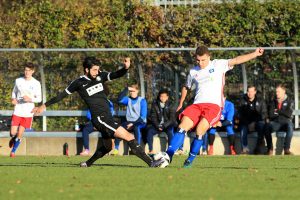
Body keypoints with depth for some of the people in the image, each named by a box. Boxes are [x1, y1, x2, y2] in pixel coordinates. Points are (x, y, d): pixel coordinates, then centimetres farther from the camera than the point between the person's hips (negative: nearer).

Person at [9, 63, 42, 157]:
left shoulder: (36, 83, -4)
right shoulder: (18, 81, 2)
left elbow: (39, 99, -2)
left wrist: (30, 99, -21)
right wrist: (13, 99, -4)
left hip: (28, 113, -1)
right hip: (17, 111, 1)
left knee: (20, 134, 1)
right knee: (13, 133, -6)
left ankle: (13, 151, 20)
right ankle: (13, 139, 30)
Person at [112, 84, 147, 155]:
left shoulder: (142, 100, -2)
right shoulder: (128, 99, 9)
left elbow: (143, 116, -9)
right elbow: (120, 99, -13)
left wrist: (133, 124, -18)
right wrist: (126, 89, -16)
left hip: (140, 122, -3)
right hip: (129, 122, 3)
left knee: (136, 127, -39)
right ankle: (116, 149, -26)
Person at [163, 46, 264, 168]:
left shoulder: (218, 65, 8)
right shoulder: (193, 72, 19)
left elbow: (236, 61, 0)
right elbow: (187, 87, 34)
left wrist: (255, 54, -9)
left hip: (214, 105, -4)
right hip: (197, 105, 4)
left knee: (200, 130, -25)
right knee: (182, 126, -19)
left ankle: (190, 160, -9)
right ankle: (168, 156, -24)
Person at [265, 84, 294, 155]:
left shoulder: (289, 101, 6)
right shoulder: (273, 102, 14)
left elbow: (289, 114, -8)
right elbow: (271, 115, 2)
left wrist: (278, 111, -2)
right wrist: (282, 113, -4)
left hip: (286, 122, -2)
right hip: (276, 123, 2)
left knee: (290, 126, -39)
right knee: (268, 126, -32)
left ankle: (286, 149, -41)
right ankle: (270, 149, -27)